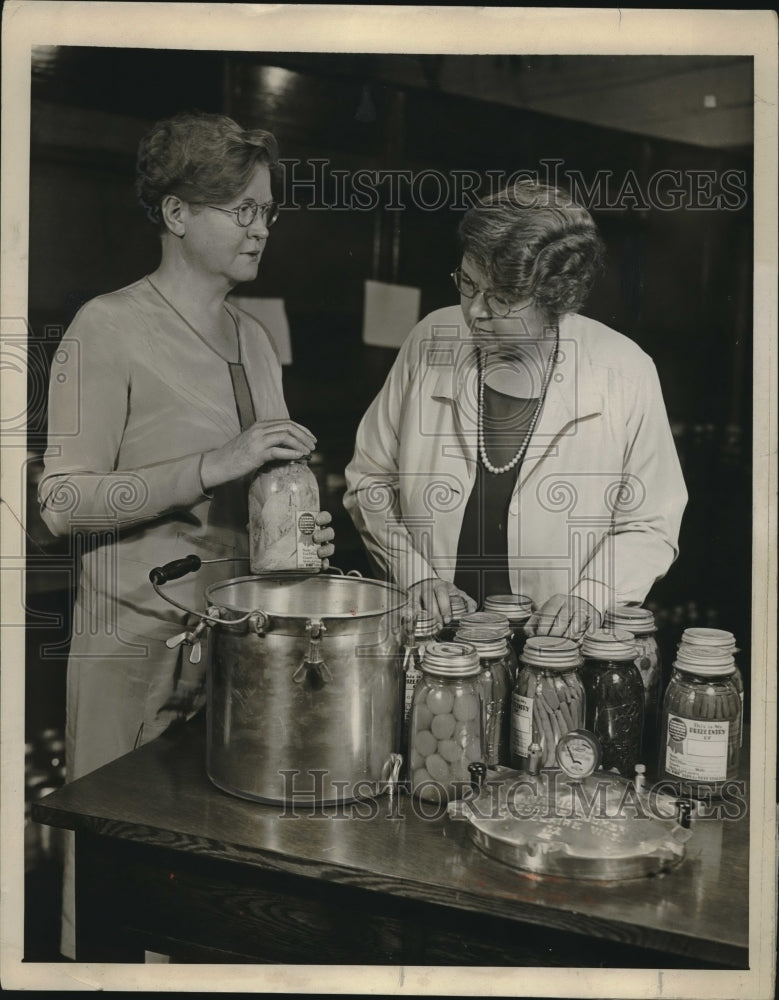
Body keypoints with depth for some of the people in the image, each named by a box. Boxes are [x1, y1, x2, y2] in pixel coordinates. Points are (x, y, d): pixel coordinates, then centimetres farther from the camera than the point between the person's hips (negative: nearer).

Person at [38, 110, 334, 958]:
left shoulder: (252, 337, 12)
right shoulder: (110, 328, -8)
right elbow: (63, 501, -14)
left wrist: (299, 532, 2)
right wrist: (213, 466, -21)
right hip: (142, 634, -6)